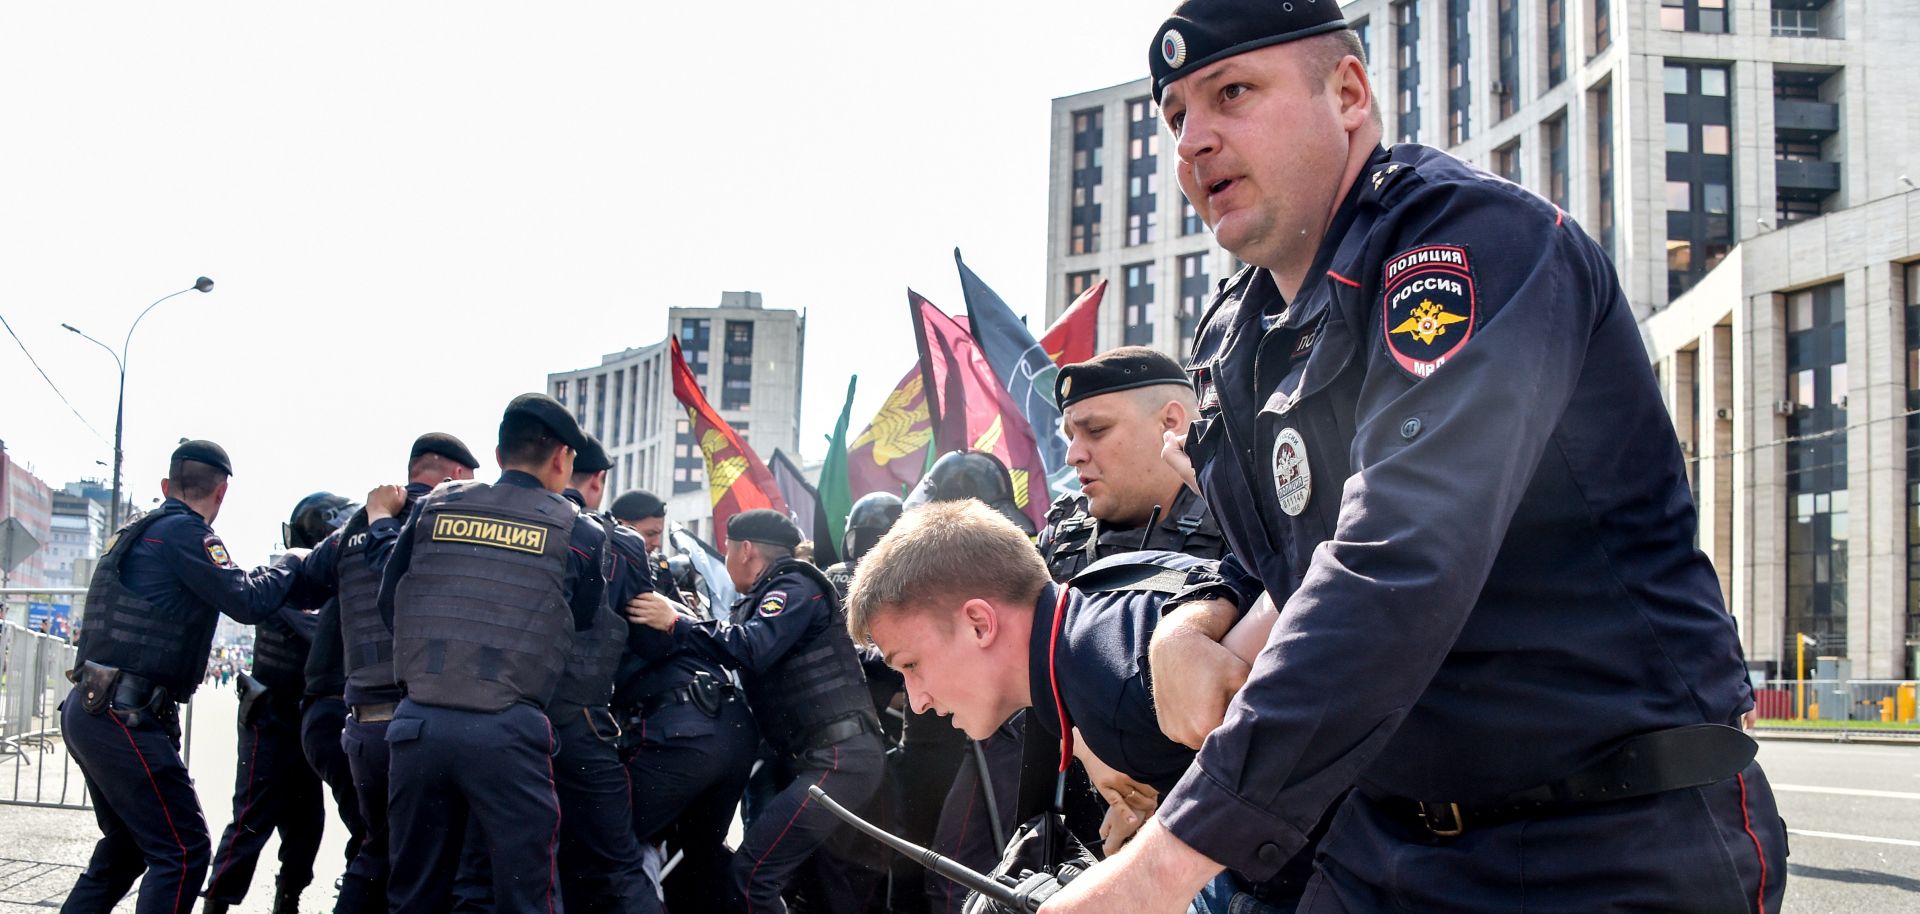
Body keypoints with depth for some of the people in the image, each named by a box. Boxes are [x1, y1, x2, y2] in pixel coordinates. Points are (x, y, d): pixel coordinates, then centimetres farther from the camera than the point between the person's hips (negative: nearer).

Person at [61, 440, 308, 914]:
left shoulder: (135, 533, 18)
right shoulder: (183, 532, -10)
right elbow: (248, 601, -15)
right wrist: (289, 560, 2)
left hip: (87, 711, 10)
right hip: (124, 718, -10)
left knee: (125, 846, 21)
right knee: (182, 851, -8)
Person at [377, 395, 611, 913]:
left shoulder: (433, 507, 11)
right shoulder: (579, 533, 3)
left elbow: (389, 604, 16)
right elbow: (583, 626, 10)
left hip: (418, 723, 4)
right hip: (507, 733, -3)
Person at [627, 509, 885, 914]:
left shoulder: (795, 588, -6)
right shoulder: (769, 597, 24)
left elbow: (753, 648, -22)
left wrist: (677, 623, -16)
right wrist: (690, 623, 11)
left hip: (837, 759, -11)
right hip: (817, 758, 11)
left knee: (752, 873, -17)